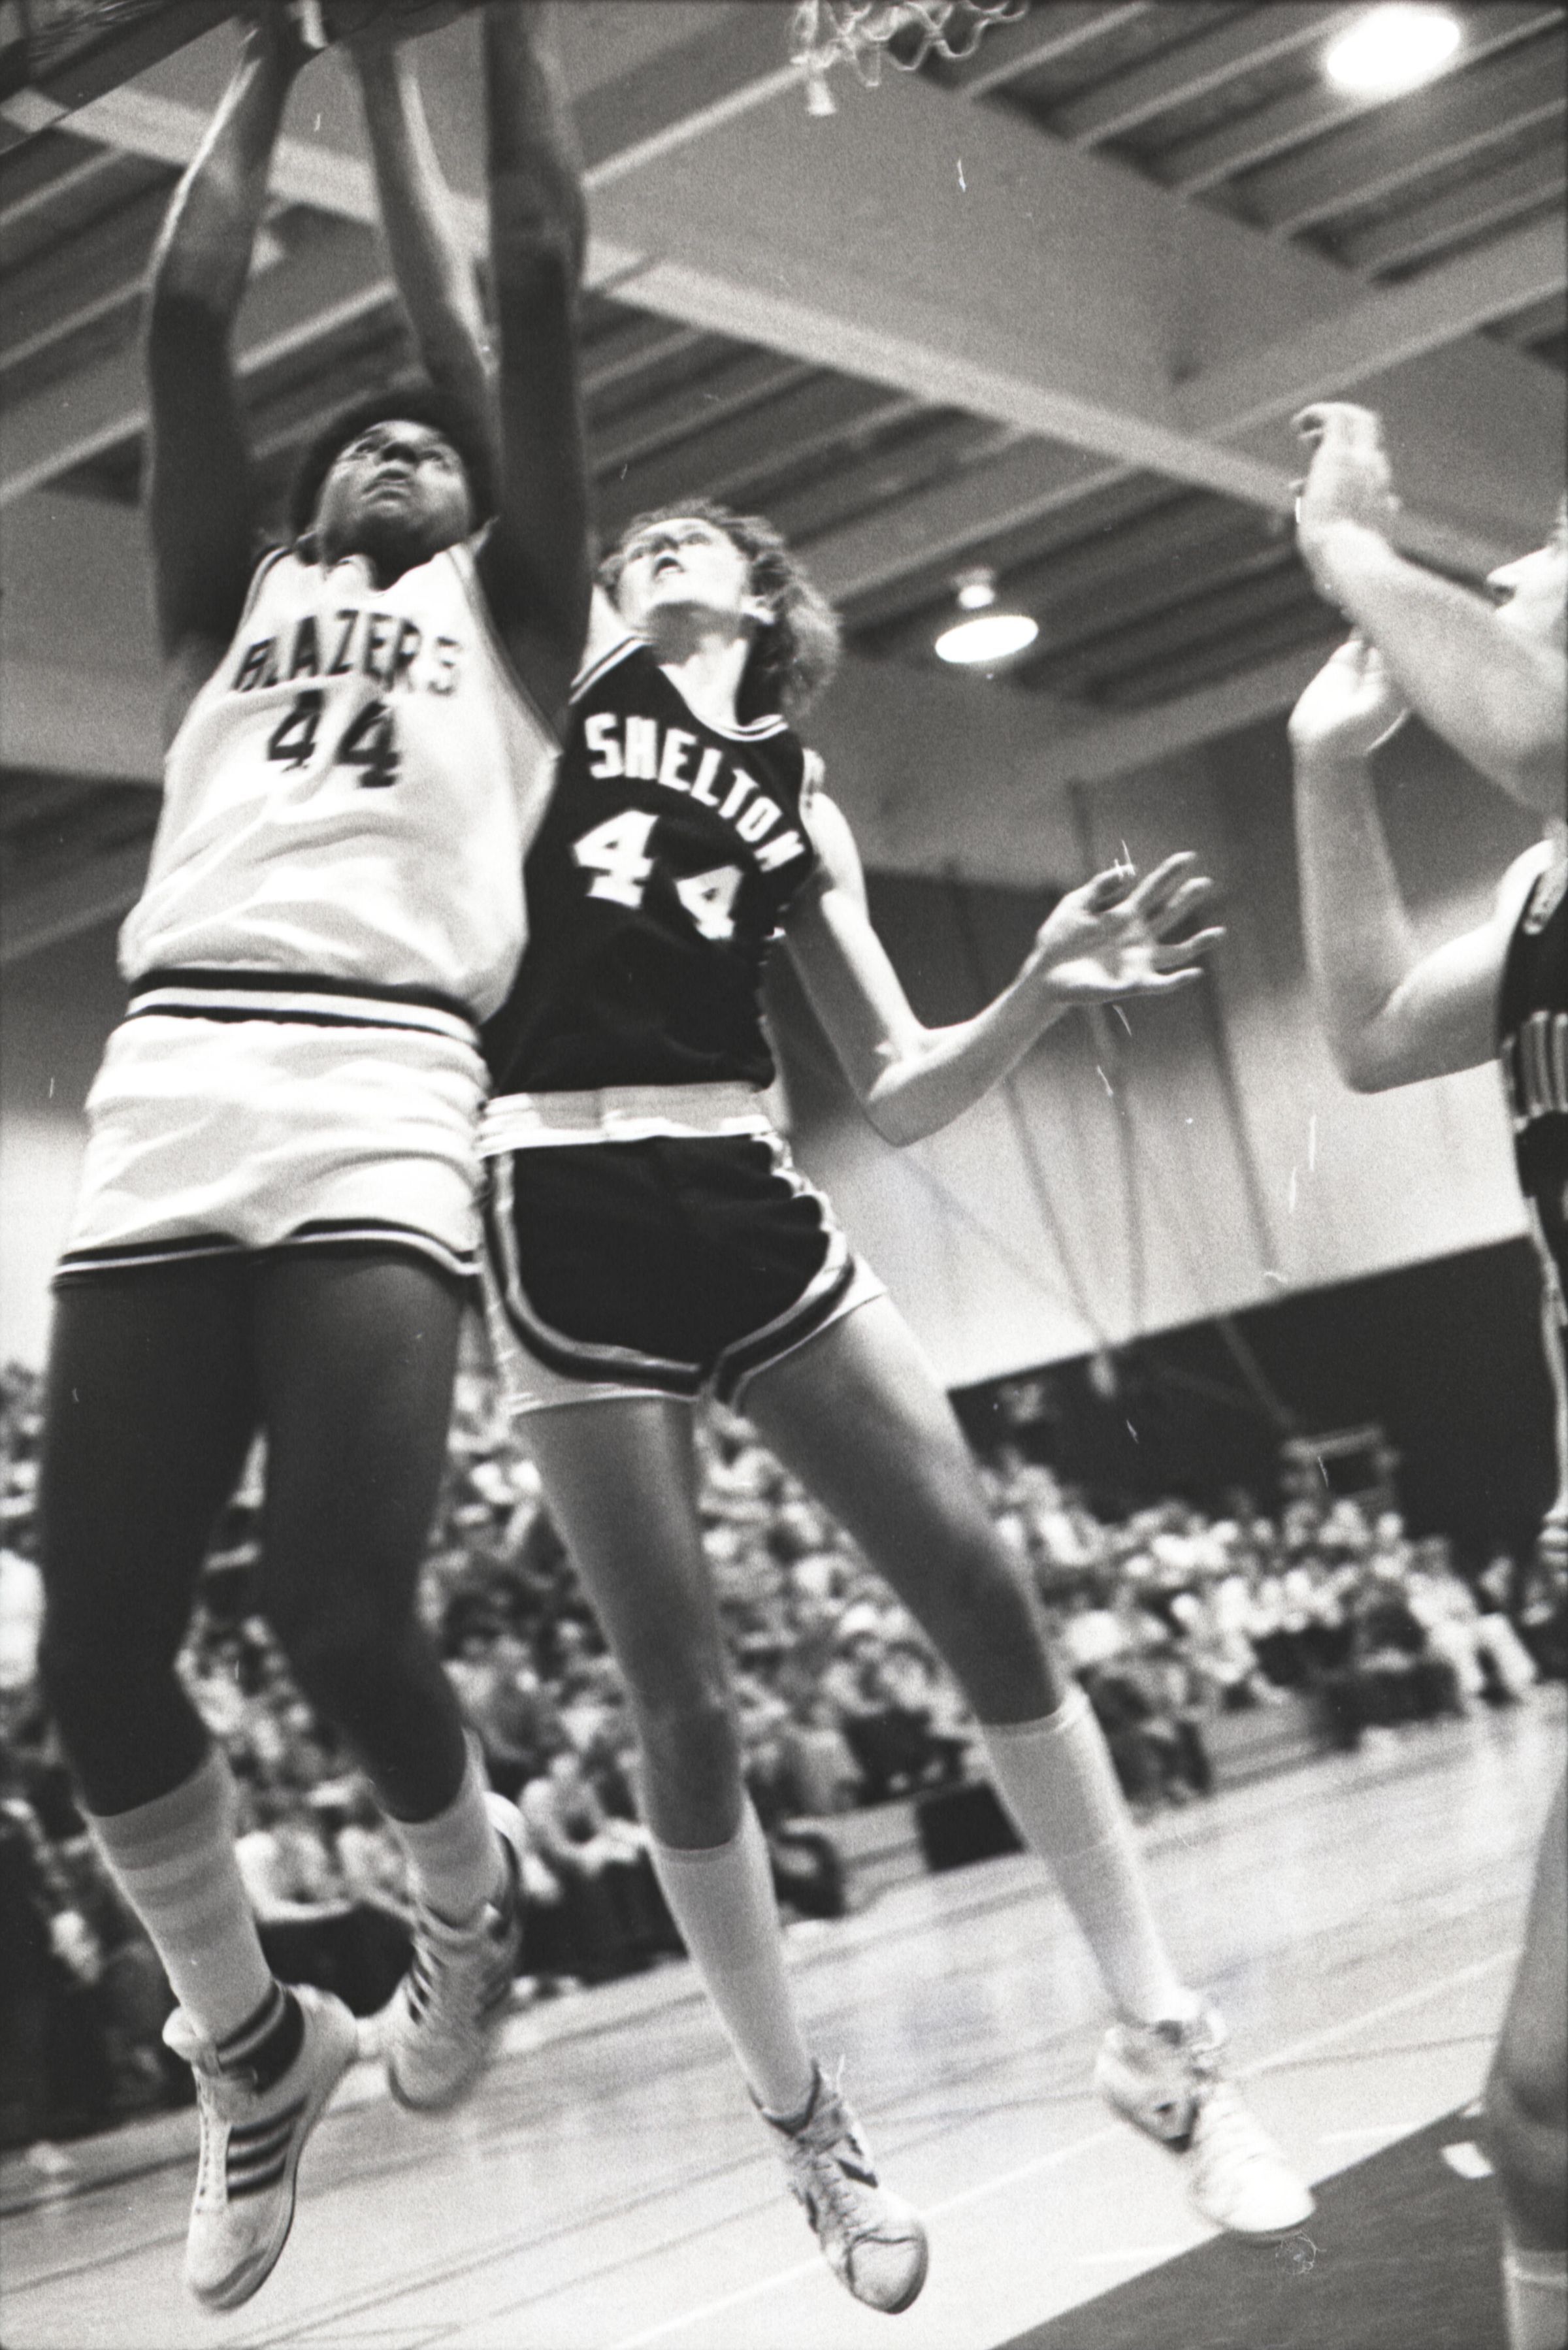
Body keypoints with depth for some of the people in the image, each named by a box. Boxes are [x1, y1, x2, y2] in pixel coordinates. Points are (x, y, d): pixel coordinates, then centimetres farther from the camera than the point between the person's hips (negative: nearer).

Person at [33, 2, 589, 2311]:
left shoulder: (508, 609, 22)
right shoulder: (233, 597, 28)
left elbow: (537, 291, 17)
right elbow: (183, 310, 22)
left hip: (380, 1103, -3)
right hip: (165, 1100, 3)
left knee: (339, 1610, -17)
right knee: (95, 1652, -3)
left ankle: (473, 1890, 18)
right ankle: (250, 2040, 21)